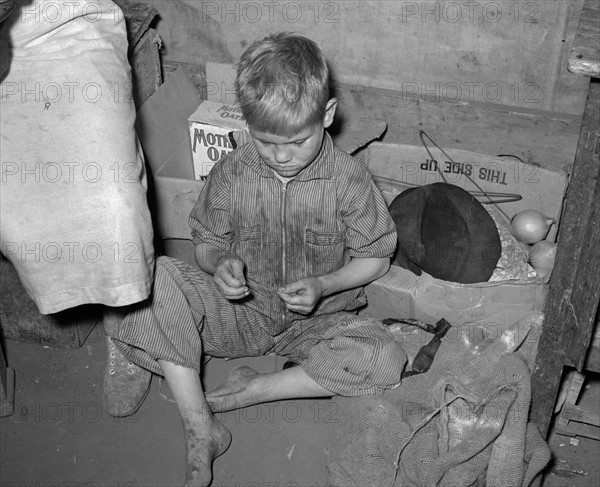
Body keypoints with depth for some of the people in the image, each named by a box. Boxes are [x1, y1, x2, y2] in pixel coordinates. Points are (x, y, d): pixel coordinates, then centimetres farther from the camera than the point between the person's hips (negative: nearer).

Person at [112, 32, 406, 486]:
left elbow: (375, 257, -4)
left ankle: (251, 390, -14)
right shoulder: (231, 174, -9)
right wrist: (219, 263, -20)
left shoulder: (348, 178, -13)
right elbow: (207, 241, 4)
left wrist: (323, 286, -21)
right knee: (160, 277, -26)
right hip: (240, 309, 1)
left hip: (315, 320, 0)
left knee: (384, 358, -29)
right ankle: (201, 431, -22)